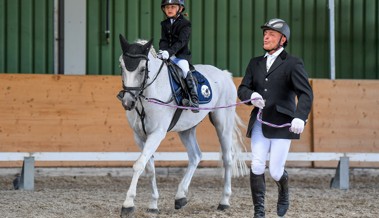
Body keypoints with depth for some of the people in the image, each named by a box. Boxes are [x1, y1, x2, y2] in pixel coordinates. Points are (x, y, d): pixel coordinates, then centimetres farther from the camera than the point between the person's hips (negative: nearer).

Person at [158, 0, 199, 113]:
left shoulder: (185, 24, -6)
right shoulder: (165, 24, 13)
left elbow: (181, 42, -18)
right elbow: (163, 40, 5)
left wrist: (169, 52, -33)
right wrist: (162, 51, -19)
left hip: (181, 55, -6)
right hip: (167, 56, 6)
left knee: (184, 67, -30)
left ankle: (194, 100, -33)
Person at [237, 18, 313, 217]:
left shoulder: (292, 64, -3)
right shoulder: (255, 63, 13)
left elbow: (306, 93, -12)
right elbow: (242, 89, 9)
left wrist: (300, 117, -29)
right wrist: (251, 96, -17)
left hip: (282, 124, -4)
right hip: (260, 123, 4)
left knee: (275, 171, -2)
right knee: (257, 167, -9)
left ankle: (284, 195, 32)